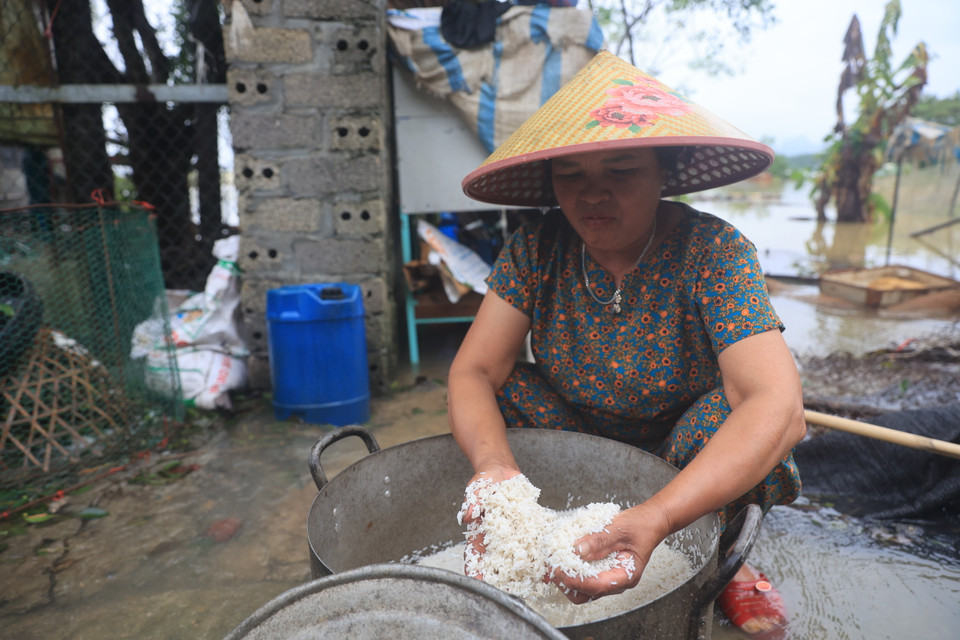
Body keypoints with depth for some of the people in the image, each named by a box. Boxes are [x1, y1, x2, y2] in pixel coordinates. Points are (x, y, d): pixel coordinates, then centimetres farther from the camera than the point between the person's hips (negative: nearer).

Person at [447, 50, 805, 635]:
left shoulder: (712, 252, -24)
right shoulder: (537, 250, -15)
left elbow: (777, 404, -35)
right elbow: (472, 372, -20)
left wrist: (656, 518, -50)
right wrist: (494, 465, -41)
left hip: (689, 459, -2)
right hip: (581, 445, 2)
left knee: (724, 410, -31)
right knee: (504, 389, -21)